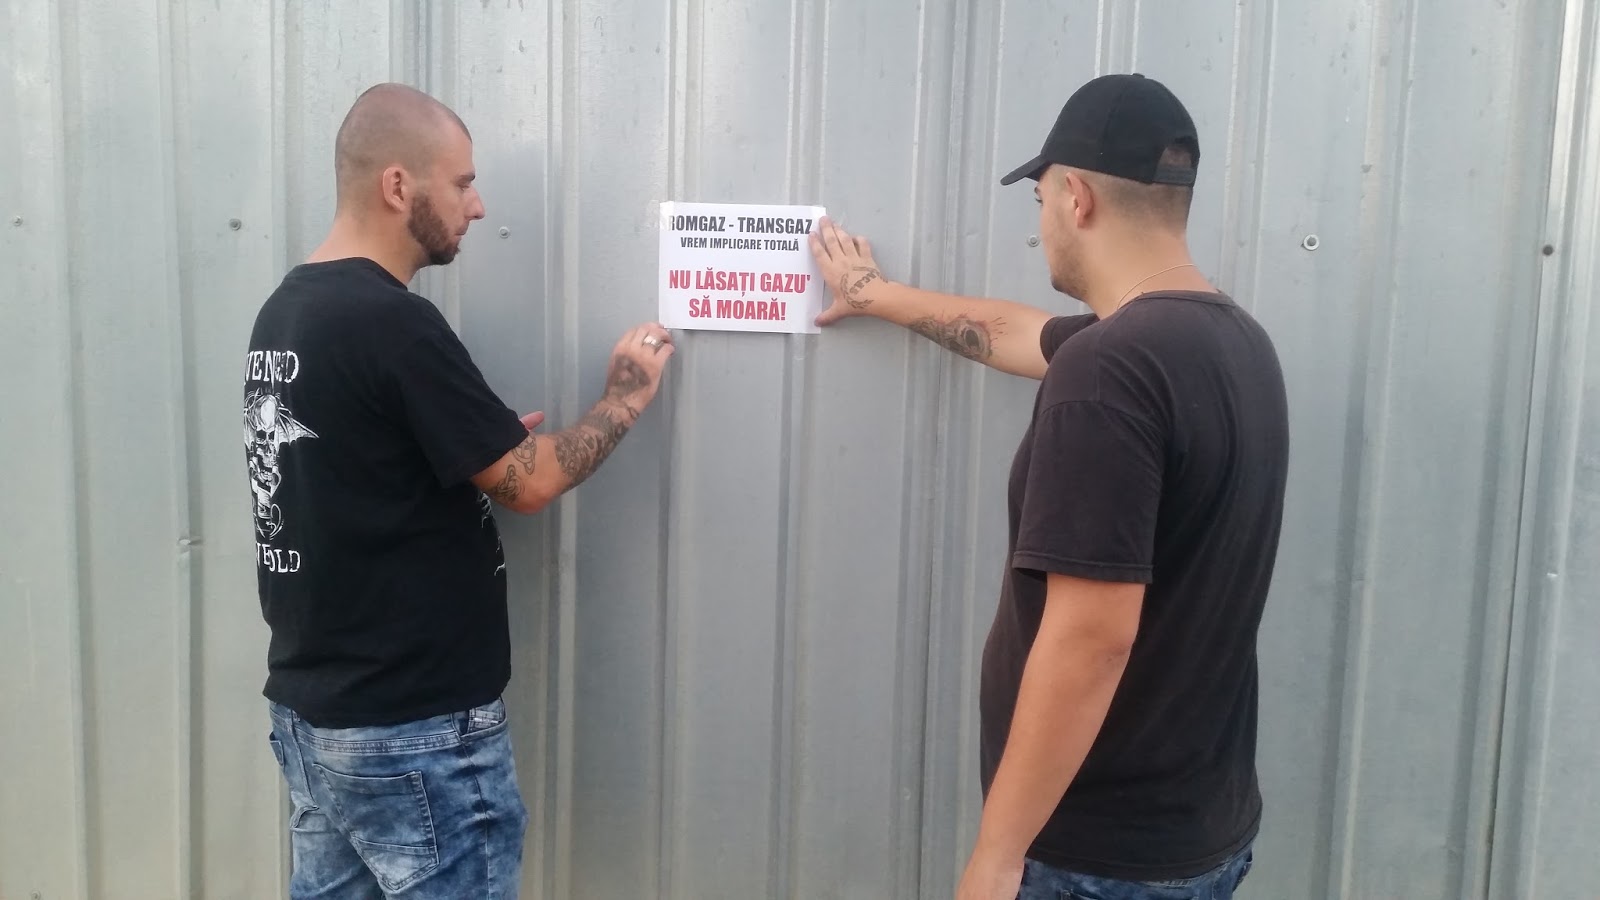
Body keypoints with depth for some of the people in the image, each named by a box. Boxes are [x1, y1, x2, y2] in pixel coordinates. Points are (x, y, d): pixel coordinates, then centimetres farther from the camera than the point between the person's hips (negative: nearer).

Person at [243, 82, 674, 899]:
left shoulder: (283, 311, 6)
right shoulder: (392, 323, -21)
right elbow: (529, 483, -14)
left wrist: (486, 441, 9)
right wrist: (627, 398, 0)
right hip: (413, 729, -9)